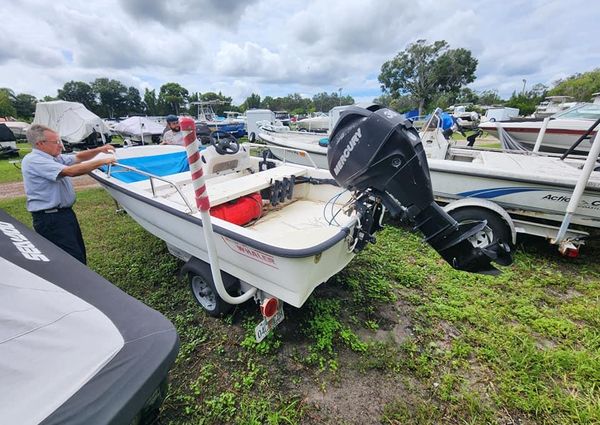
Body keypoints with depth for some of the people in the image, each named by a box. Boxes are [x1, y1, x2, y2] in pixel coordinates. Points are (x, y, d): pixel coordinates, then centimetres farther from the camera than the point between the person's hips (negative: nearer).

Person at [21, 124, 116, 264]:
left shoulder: (53, 157, 12)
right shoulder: (33, 161, -17)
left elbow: (77, 157, 18)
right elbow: (70, 171, -28)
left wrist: (99, 150, 1)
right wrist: (101, 162, -22)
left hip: (65, 212, 10)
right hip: (50, 219, -10)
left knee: (80, 253, 16)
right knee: (74, 260, -9)